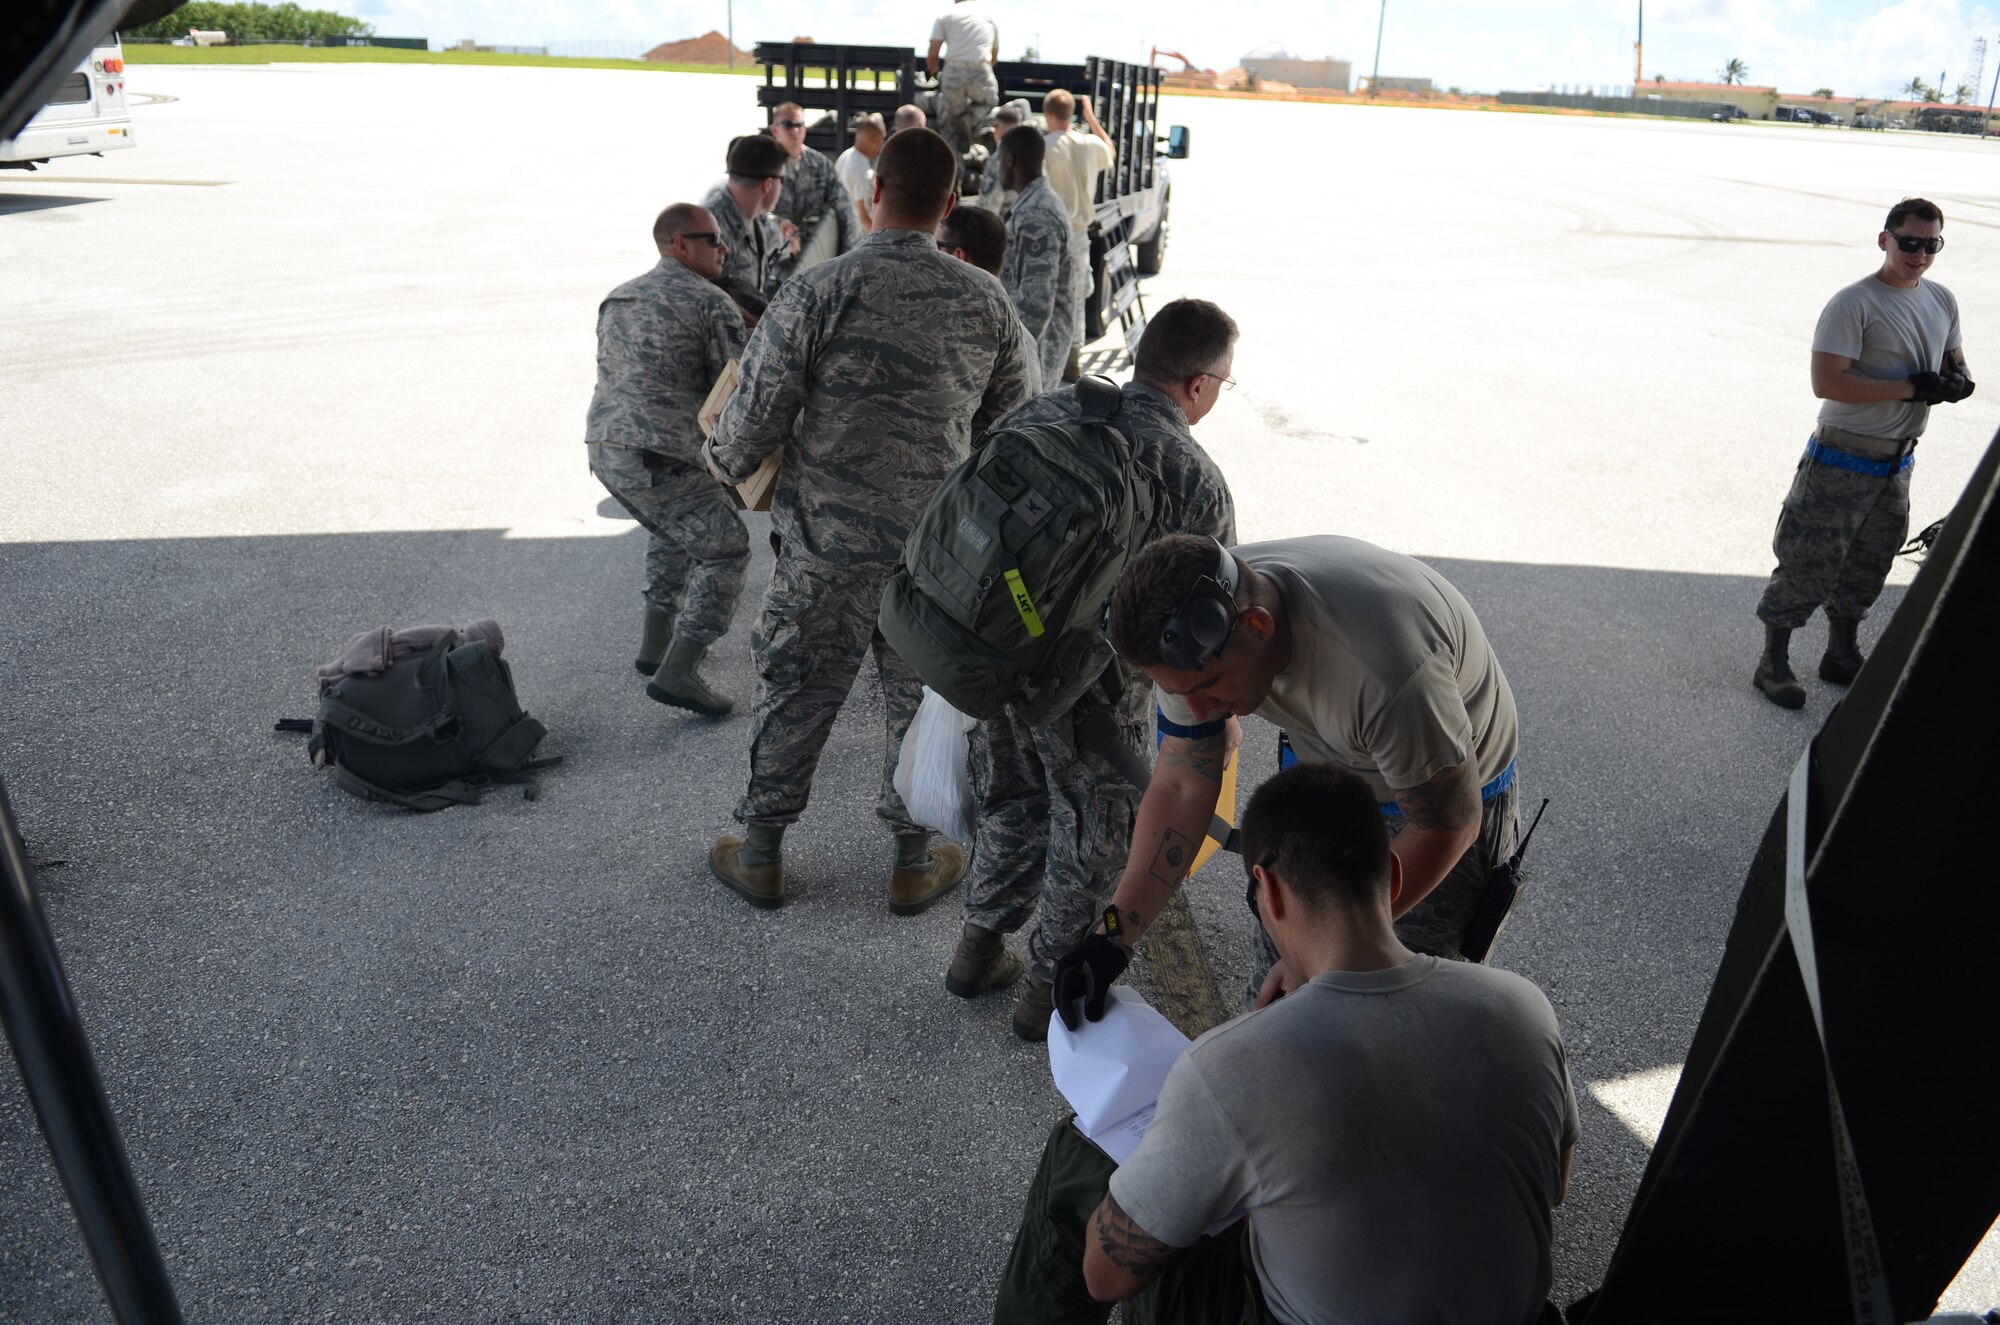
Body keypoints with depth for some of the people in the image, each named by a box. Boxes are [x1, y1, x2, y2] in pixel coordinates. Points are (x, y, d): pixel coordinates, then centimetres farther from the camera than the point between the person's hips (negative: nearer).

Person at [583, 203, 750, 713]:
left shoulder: (617, 298, 20)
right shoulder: (713, 303, -4)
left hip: (603, 447, 8)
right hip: (660, 460, -8)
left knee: (673, 527, 32)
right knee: (726, 551, 4)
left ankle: (657, 642, 34)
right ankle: (677, 672, -3)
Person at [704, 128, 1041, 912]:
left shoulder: (818, 292, -13)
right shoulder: (986, 302, -3)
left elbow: (757, 413, -11)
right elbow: (1021, 414, 7)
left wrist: (726, 460, 11)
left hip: (826, 537, -2)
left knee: (796, 692, 14)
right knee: (924, 698, 16)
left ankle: (759, 854, 30)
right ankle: (915, 861, 30)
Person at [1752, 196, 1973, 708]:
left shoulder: (1942, 300, 9)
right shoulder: (1852, 304, -16)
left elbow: (1955, 359, 21)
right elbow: (1826, 382, -24)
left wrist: (1957, 380, -4)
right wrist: (1910, 388, -24)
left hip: (1897, 463, 8)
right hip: (1842, 459, -8)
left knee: (1867, 566, 18)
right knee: (1810, 562, -4)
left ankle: (1842, 656, 33)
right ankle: (1773, 664, 7)